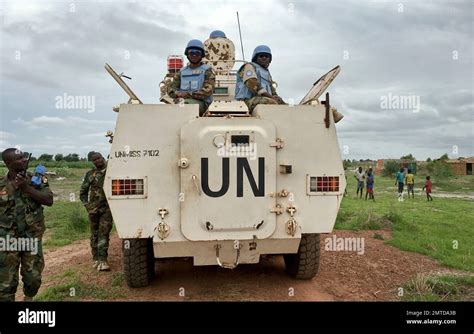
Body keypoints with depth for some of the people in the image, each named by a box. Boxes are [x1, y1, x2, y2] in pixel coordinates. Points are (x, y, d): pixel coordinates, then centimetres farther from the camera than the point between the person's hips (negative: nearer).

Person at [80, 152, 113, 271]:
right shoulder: (90, 174, 6)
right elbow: (82, 192, 13)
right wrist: (86, 204, 3)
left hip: (107, 208, -2)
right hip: (93, 209, 2)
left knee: (104, 233, -8)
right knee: (95, 234, 10)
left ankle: (102, 260, -9)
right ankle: (95, 258, 23)